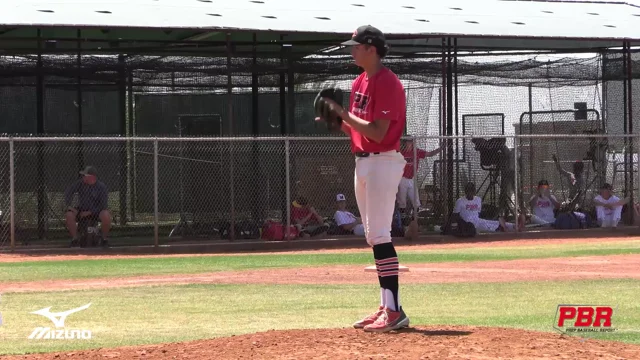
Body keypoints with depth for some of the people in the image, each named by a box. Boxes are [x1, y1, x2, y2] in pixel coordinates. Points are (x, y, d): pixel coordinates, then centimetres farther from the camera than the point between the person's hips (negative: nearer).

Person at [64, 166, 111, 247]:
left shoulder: (101, 187, -14)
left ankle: (104, 239, -13)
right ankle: (74, 239, -14)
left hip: (96, 211, -2)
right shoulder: (80, 183, -8)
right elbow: (68, 191, -12)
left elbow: (103, 205, -16)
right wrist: (68, 206, -26)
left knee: (106, 216, -34)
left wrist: (89, 212, -22)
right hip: (82, 210, 2)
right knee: (69, 215, -26)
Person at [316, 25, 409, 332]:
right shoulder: (360, 83, 14)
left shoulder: (387, 83, -15)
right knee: (373, 236, 10)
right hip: (363, 162, 10)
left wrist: (345, 114, -16)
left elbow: (377, 133, -22)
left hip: (383, 162, -10)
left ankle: (394, 311, -17)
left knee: (379, 234, -15)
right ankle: (386, 308, 15)